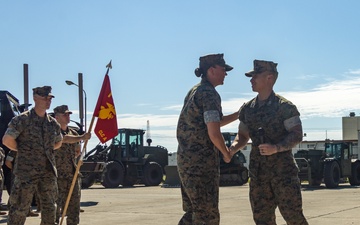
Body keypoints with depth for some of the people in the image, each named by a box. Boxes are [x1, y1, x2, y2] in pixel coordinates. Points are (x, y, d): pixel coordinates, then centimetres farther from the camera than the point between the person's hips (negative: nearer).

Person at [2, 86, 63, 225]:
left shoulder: (53, 123, 10)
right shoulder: (22, 119, -7)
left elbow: (58, 143, 25)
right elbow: (7, 140, -11)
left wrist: (46, 151, 12)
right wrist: (22, 150, -1)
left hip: (48, 171, 6)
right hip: (26, 172, -6)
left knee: (49, 208, 11)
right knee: (19, 208, -2)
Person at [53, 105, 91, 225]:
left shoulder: (73, 132, 14)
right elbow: (64, 139, -28)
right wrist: (82, 138, -33)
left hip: (73, 174, 6)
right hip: (58, 175, -6)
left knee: (74, 204, 8)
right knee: (56, 204, -7)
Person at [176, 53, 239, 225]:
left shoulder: (195, 91, 16)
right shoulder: (209, 94, -14)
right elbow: (214, 133, -20)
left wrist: (238, 114, 23)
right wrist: (226, 153, -3)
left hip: (186, 158, 9)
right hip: (202, 161, -9)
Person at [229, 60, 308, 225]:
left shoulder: (284, 106, -7)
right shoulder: (247, 109, 10)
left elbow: (297, 135, -11)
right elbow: (243, 136, 17)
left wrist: (276, 147, -27)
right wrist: (234, 147, -5)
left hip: (282, 167, -5)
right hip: (258, 169, 6)